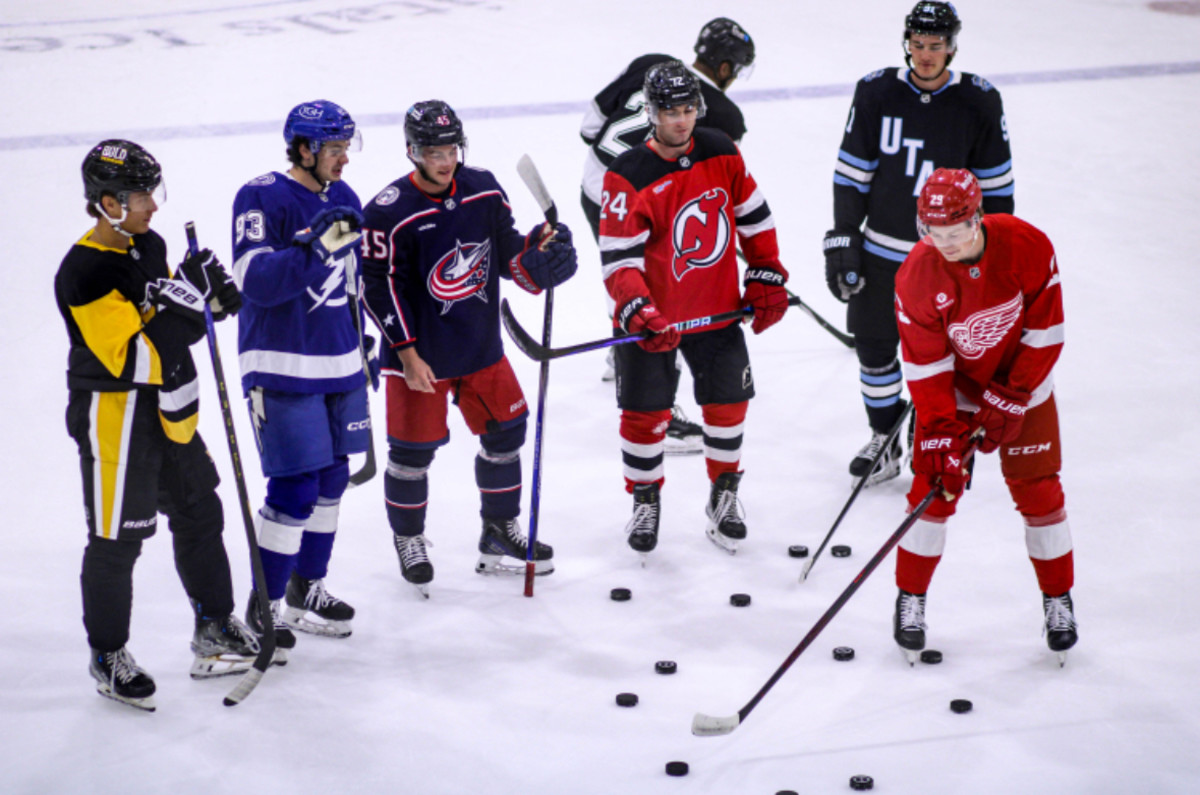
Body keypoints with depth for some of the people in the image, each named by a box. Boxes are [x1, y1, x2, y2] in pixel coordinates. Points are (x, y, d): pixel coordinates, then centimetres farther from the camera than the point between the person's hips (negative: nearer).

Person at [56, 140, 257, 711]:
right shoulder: (84, 274, -24)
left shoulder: (149, 246, 5)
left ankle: (216, 629, 31)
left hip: (168, 410, 9)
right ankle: (108, 657, 17)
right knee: (115, 540, 2)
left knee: (199, 514, 17)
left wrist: (212, 298, -2)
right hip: (115, 419, -9)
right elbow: (133, 359, -28)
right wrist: (184, 302, -32)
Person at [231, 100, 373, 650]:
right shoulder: (262, 198, -14)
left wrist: (362, 345, 24)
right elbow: (256, 280, -25)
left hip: (339, 365, 8)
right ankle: (264, 606, 5)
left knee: (331, 481, 14)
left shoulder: (344, 199, 10)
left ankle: (307, 589, 29)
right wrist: (315, 247, -35)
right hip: (283, 368, -8)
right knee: (295, 490, -9)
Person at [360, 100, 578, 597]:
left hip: (481, 345, 5)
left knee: (505, 429, 12)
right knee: (414, 447, 3)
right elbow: (380, 288, -15)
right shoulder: (390, 213, -18)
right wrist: (407, 352, -18)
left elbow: (504, 250, 8)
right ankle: (408, 540, 24)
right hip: (419, 353, -5)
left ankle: (500, 530, 29)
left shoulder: (484, 190, -1)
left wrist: (536, 252, -13)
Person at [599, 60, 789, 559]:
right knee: (646, 413, 5)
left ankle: (724, 497, 30)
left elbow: (754, 217, 7)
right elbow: (619, 257, -22)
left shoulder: (721, 153, -4)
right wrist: (638, 313, -34)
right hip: (652, 317, -4)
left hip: (717, 309, 4)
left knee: (728, 402, 11)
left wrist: (766, 279, 3)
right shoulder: (629, 177, -19)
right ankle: (645, 502, 26)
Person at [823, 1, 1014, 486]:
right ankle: (885, 441, 29)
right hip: (882, 250, 1)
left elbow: (995, 183, 2)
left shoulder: (979, 103, -7)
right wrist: (842, 239, -4)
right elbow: (851, 173, 0)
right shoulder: (876, 93, -6)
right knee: (874, 346, 8)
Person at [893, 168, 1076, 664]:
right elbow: (926, 366, -19)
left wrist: (1006, 404, -18)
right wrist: (942, 436, -24)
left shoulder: (1028, 247, -26)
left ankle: (1058, 598, 21)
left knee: (1038, 491, 3)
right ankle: (910, 598, 14)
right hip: (951, 390, 0)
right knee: (934, 487, -3)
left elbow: (1044, 334, -17)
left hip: (1023, 387, 0)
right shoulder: (917, 275, -25)